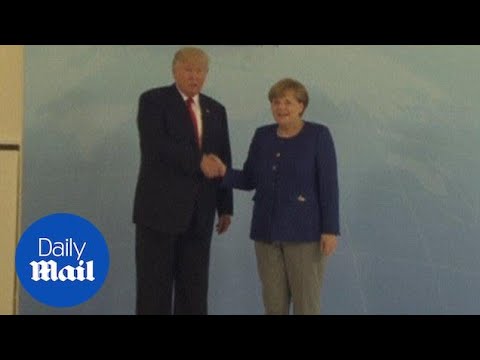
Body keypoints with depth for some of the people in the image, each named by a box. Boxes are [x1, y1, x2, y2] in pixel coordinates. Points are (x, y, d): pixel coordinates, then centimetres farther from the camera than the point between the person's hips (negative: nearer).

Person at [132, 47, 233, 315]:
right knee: (155, 288, -1)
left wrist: (225, 207, 9)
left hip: (199, 213, 5)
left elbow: (223, 160, 14)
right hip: (159, 208, -5)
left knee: (195, 290, 6)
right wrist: (198, 161, -19)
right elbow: (155, 146, -17)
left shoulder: (216, 110, 14)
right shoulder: (153, 100, -1)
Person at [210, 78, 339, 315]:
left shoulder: (318, 135, -6)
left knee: (306, 304, 0)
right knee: (273, 304, 10)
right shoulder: (262, 136, 8)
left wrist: (330, 230, -14)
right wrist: (224, 172, -7)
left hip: (304, 231, -5)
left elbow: (329, 185, -9)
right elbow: (249, 180, 12)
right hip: (267, 230, 5)